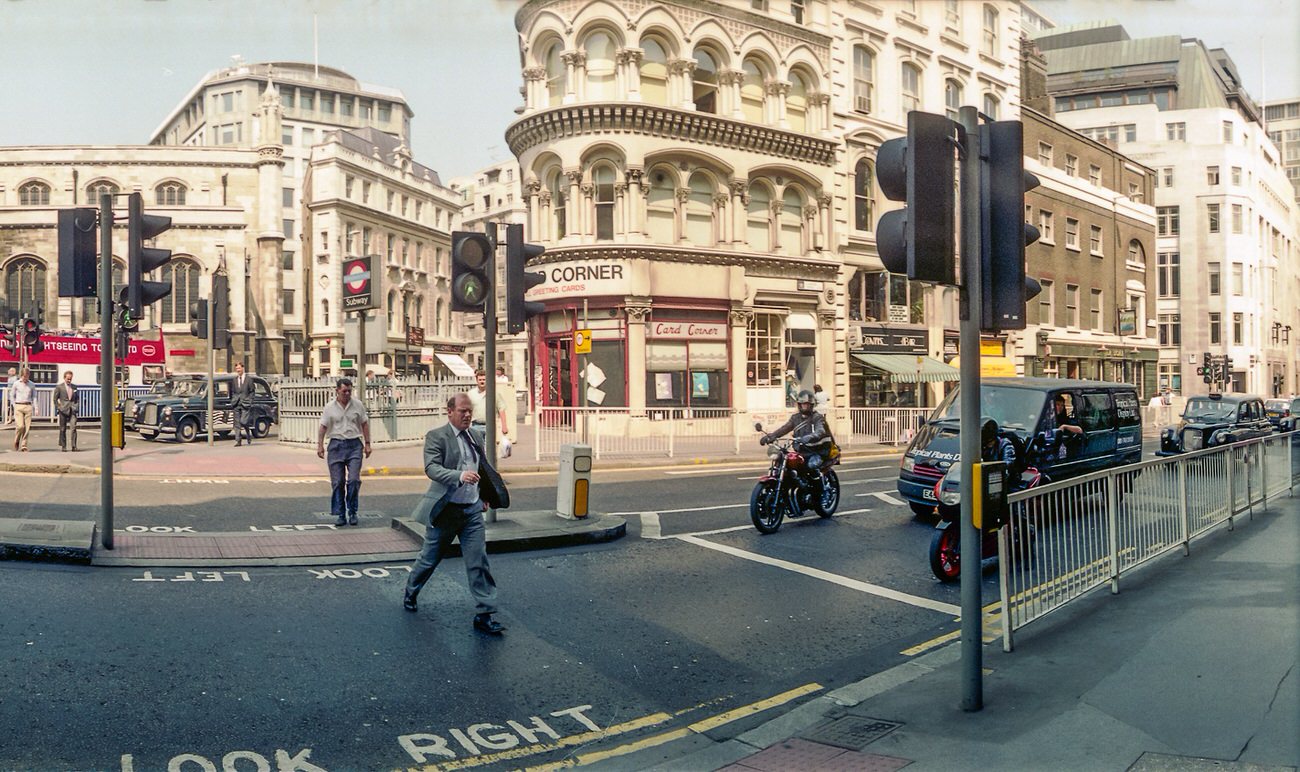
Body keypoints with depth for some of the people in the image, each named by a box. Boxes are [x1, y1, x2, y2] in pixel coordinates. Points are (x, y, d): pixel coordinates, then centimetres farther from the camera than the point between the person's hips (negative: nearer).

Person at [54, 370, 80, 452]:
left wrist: (77, 407, 8)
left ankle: (74, 446, -9)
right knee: (63, 429, 5)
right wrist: (58, 408, -3)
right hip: (63, 410, -2)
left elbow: (77, 398, 20)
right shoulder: (59, 387, 2)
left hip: (72, 410, 2)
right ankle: (63, 446, 14)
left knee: (73, 428, -10)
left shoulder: (74, 387, 12)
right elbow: (55, 399, 4)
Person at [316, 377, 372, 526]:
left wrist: (367, 443, 8)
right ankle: (340, 514, 10)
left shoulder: (357, 405, 5)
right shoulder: (329, 408, 3)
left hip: (354, 445, 0)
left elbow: (365, 424, 11)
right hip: (336, 445, 0)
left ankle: (352, 512, 5)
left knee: (354, 479, -9)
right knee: (337, 482, 2)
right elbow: (323, 427, 4)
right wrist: (320, 445, -6)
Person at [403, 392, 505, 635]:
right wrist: (460, 476, -40)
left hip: (472, 509, 4)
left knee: (479, 562, -3)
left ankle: (484, 615, 0)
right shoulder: (436, 436, -11)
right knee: (430, 558, 13)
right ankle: (410, 592, 41)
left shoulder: (474, 437, 9)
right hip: (445, 510, -4)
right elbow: (431, 468, -25)